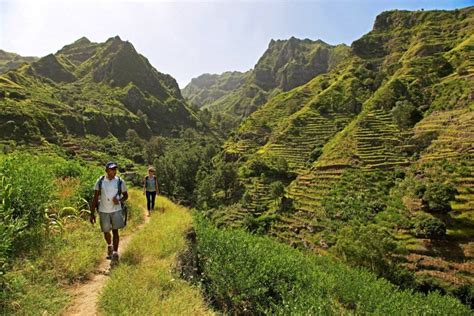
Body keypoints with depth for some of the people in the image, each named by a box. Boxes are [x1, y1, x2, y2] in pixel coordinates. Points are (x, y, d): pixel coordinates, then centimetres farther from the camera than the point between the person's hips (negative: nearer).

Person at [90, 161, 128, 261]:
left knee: (115, 231, -8)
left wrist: (120, 200, -15)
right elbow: (95, 198, -1)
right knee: (106, 232, 14)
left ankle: (115, 252, -1)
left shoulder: (120, 182, -5)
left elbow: (126, 195, 7)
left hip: (116, 210, -1)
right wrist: (92, 213, -3)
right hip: (103, 211, 1)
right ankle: (109, 246, 42)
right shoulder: (100, 181, -4)